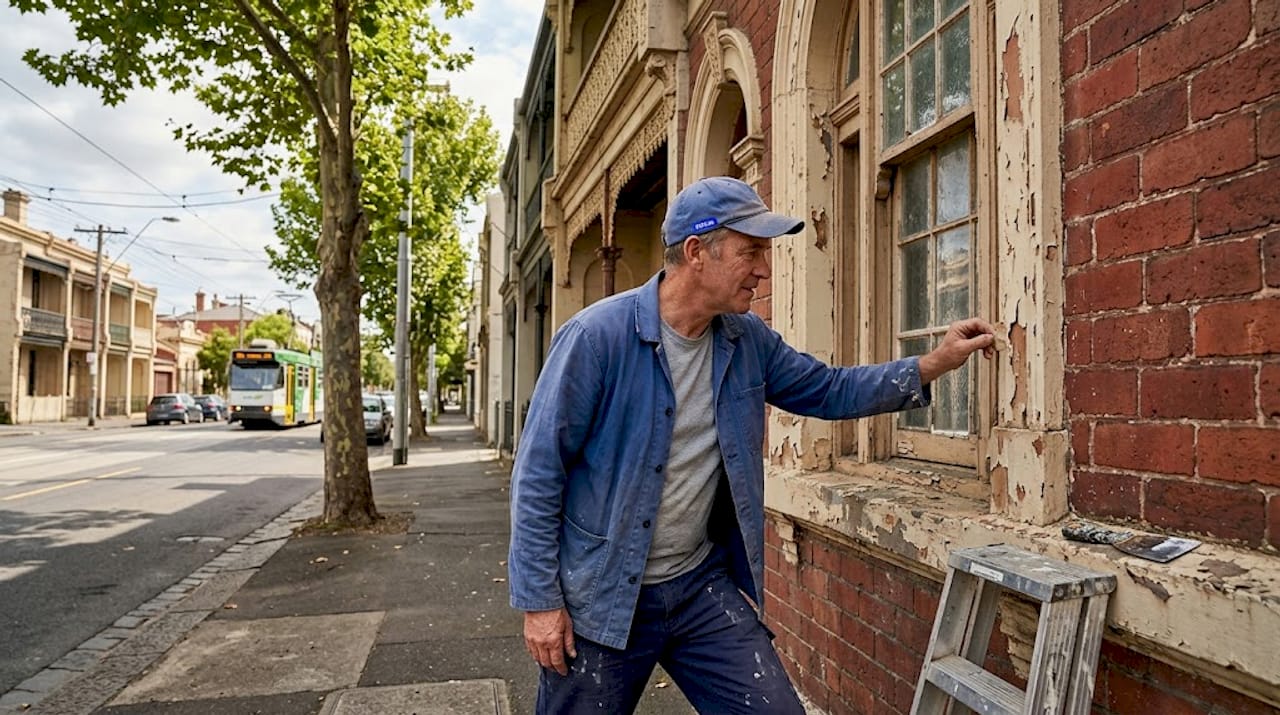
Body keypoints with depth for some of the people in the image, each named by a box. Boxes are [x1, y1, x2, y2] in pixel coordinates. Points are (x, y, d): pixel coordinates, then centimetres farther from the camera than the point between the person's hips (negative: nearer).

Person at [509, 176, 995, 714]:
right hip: (600, 598, -4)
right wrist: (539, 600, -13)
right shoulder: (597, 336, -19)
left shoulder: (748, 340, -1)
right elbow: (538, 474, -15)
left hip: (703, 585, 5)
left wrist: (934, 364, 1)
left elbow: (830, 391, 12)